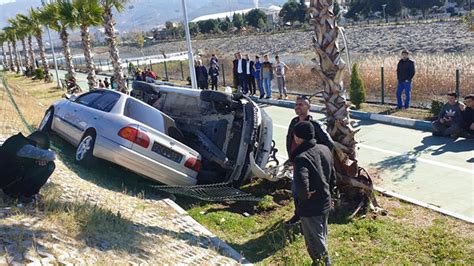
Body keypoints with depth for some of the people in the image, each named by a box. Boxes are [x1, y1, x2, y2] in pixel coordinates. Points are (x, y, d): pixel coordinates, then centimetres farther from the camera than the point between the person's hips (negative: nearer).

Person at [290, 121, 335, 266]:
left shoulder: (301, 158, -28)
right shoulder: (325, 150, -2)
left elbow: (301, 185, -42)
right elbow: (333, 178, 8)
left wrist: (305, 196, -22)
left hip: (310, 208, -8)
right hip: (325, 203, 8)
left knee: (315, 243, 11)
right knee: (322, 237, 26)